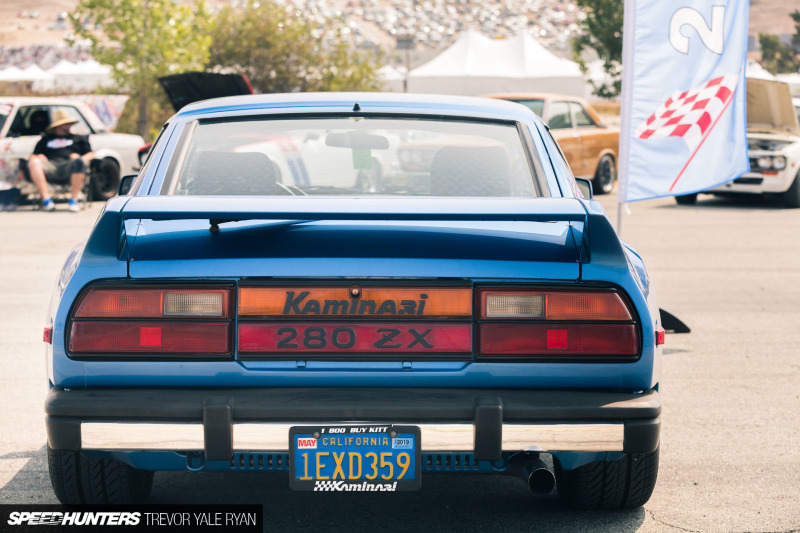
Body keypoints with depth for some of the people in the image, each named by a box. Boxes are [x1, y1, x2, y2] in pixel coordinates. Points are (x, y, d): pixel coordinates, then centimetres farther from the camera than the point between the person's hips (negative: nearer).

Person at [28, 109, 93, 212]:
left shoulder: (78, 138, 32)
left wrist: (79, 159, -4)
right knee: (34, 162, -32)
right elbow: (33, 156, 25)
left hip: (69, 169, -1)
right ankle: (46, 200, -38)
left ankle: (73, 199, -33)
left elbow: (90, 154, 18)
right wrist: (39, 157, 1)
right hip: (51, 167, 1)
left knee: (79, 162, -37)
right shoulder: (46, 139, 33)